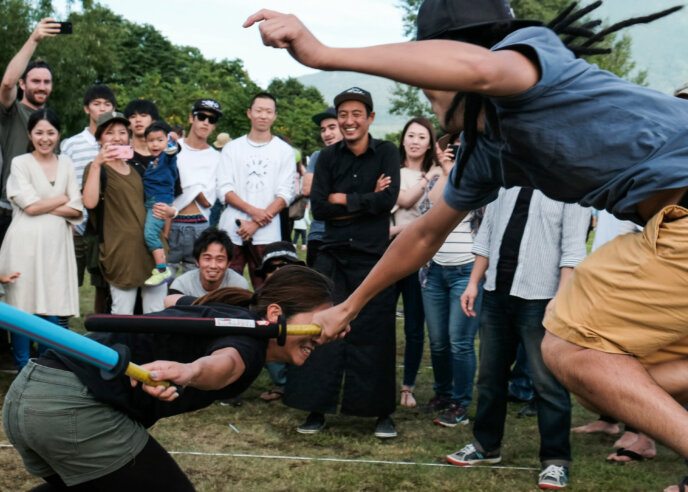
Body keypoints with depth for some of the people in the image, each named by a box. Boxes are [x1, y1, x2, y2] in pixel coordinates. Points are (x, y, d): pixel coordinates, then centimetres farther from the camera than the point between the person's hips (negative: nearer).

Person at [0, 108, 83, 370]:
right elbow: (30, 206, -8)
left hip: (57, 243, 3)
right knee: (23, 308, -2)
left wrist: (45, 206, -5)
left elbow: (76, 210, 6)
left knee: (53, 309, 1)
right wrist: (63, 199, 3)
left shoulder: (66, 164, 13)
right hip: (25, 243, -3)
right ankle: (23, 372, 9)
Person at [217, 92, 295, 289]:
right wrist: (253, 211, -12)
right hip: (232, 230, 1)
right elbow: (224, 189, 4)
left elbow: (285, 195, 1)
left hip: (266, 233, -1)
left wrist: (256, 224, -9)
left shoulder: (285, 151, 9)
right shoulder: (232, 148, 12)